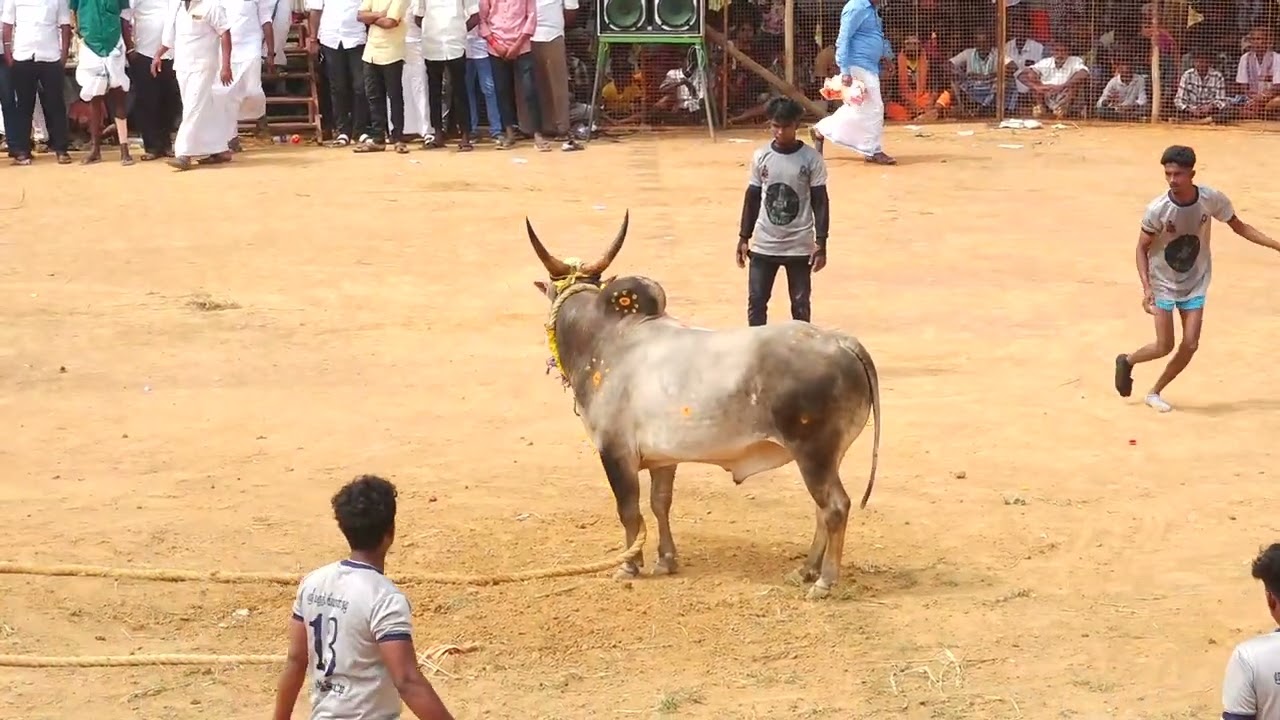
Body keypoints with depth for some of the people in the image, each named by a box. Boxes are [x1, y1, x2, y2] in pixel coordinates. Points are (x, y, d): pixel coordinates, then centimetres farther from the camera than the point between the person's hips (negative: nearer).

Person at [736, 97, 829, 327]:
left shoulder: (812, 159, -7)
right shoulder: (761, 157, 0)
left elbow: (820, 202, -3)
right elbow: (752, 199, 8)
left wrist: (821, 244, -8)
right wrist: (744, 238, 6)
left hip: (800, 246, -2)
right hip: (764, 246, 2)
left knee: (800, 304, 6)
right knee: (756, 301, 2)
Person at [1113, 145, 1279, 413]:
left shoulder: (1211, 199, -18)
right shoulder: (1157, 210, -24)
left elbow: (1239, 227, -2)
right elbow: (1142, 248, -12)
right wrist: (1146, 287, -23)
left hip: (1195, 283, 3)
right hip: (1163, 282, -3)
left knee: (1190, 344, -3)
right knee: (1164, 346, -4)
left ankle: (1155, 392, 17)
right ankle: (1127, 362, 28)